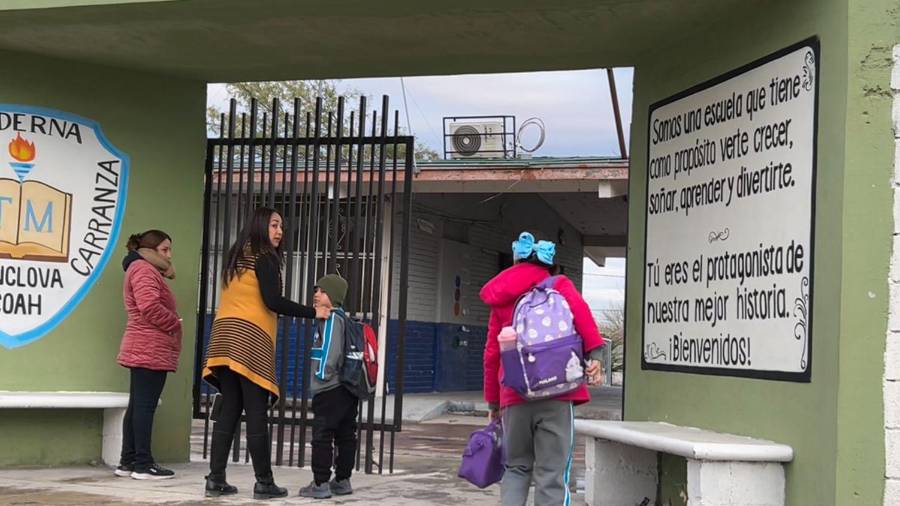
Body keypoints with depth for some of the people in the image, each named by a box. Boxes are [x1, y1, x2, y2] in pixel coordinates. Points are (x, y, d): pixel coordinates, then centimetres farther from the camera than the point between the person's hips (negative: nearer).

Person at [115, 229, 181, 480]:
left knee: (137, 405, 10)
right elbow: (150, 307, -19)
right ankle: (143, 464, -11)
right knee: (145, 405, -10)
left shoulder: (145, 270, 27)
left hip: (144, 349, 11)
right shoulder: (144, 269, -8)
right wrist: (175, 323, -8)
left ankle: (128, 461, 13)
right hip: (150, 349, -11)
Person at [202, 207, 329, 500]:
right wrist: (314, 313, -11)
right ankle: (264, 482, -3)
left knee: (228, 411, 6)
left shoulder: (236, 258, 22)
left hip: (226, 337, 8)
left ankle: (216, 479, 3)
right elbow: (273, 302, -14)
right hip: (250, 340, -8)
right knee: (256, 413, -6)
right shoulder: (264, 257, -3)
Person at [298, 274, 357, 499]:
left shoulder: (331, 318, -12)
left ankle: (320, 484, -6)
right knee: (346, 436, 12)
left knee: (322, 436, -7)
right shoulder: (342, 318, 18)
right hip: (347, 388, 10)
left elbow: (331, 350, -22)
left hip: (330, 390, -10)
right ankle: (342, 480, 19)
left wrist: (322, 375, -14)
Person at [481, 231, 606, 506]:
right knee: (552, 474, -1)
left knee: (516, 468, 17)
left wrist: (493, 401, 21)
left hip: (515, 396, 3)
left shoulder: (501, 298, 17)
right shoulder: (559, 285, 9)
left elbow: (491, 354, 15)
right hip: (556, 392, -3)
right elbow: (579, 309, -14)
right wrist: (594, 353, -20)